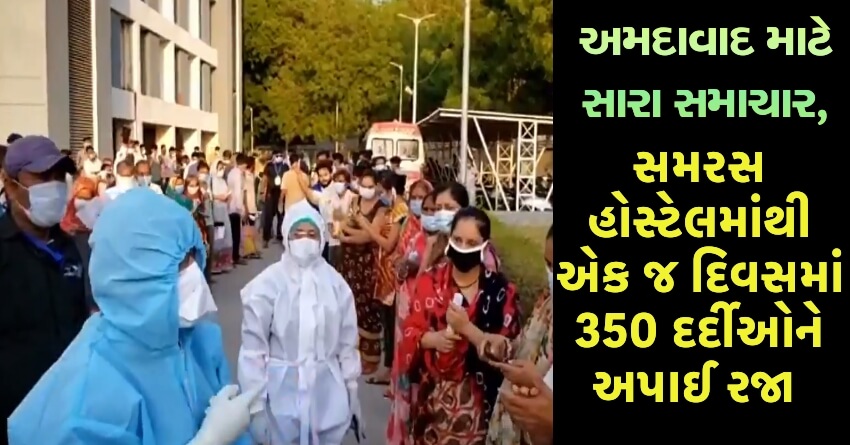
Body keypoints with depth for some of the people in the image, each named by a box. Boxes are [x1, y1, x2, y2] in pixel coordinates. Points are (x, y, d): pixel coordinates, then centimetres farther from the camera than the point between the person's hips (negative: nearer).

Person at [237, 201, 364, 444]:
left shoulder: (335, 282, -2)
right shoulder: (268, 283, -12)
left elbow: (347, 343, 7)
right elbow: (253, 348, -7)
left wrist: (352, 392, 10)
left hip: (328, 391, 3)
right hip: (283, 391, -3)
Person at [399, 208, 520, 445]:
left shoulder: (502, 290, -10)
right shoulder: (429, 281, -1)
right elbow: (410, 332, 4)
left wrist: (466, 328, -23)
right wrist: (432, 339, -16)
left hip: (476, 397, -2)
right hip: (432, 393, 3)